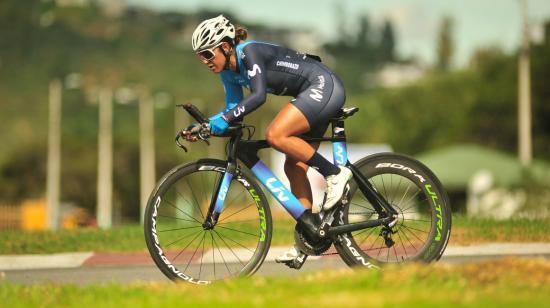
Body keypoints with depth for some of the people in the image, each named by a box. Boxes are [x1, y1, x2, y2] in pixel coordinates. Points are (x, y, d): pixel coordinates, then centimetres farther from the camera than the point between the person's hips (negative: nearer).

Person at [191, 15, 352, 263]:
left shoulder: (249, 52, -21)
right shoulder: (229, 70, 6)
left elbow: (258, 95, -32)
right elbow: (234, 107, 7)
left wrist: (225, 119, -36)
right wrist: (209, 124, -7)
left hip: (325, 86, -10)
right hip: (313, 94, 10)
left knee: (275, 136, -26)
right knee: (294, 166, 4)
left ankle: (334, 173, -14)